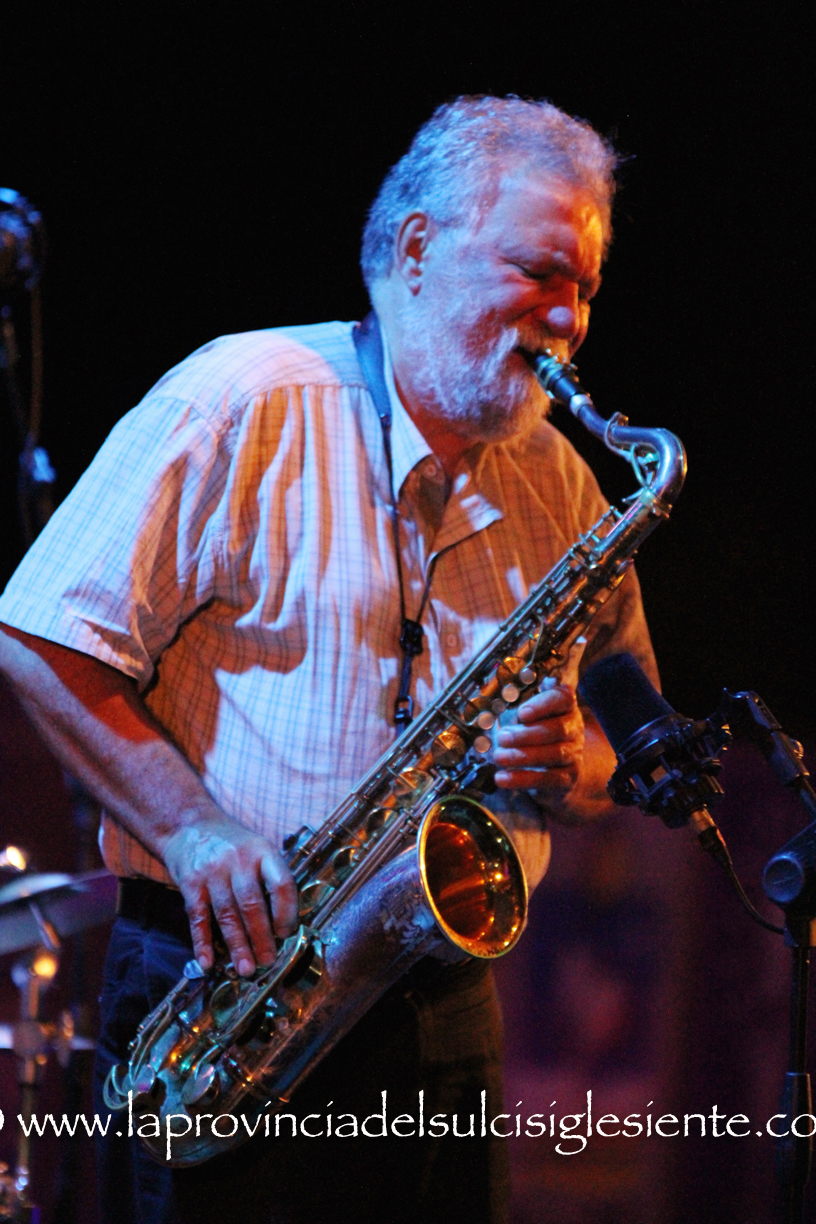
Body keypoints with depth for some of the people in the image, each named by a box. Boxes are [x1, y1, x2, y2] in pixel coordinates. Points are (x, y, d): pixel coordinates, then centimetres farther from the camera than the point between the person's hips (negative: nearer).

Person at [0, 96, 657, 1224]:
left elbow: (632, 741, 18)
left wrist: (571, 764, -7)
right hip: (226, 999, -5)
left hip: (445, 1012, 5)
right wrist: (191, 826, -19)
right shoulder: (240, 408, -7)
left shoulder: (557, 485, 11)